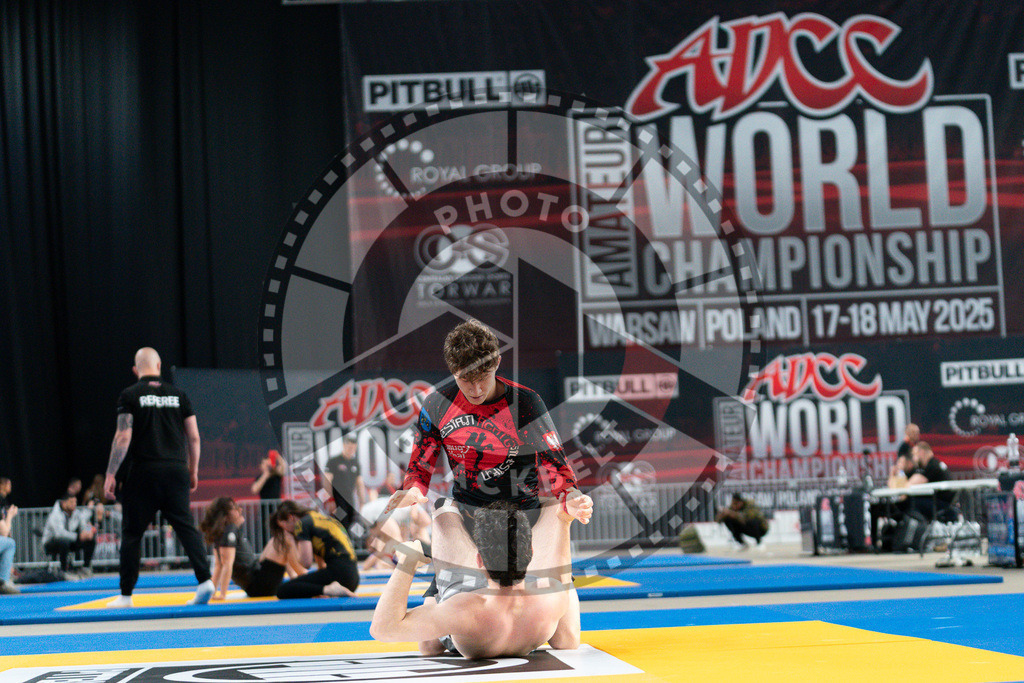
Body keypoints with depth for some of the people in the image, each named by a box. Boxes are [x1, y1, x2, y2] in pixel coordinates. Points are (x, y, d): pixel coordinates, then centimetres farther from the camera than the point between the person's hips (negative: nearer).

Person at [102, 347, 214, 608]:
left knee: (132, 532, 6)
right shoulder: (178, 394, 8)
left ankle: (125, 595, 10)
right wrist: (193, 471, 17)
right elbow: (194, 437, 7)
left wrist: (111, 474, -3)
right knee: (186, 526, 4)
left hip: (143, 471, -2)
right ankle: (205, 579, -11)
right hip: (176, 469, 2)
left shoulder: (130, 395, -1)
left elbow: (123, 437, -8)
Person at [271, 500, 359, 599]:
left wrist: (293, 541, 8)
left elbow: (306, 562, -7)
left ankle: (329, 590, -26)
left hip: (337, 573, -9)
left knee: (282, 591, -13)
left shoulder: (302, 524, 0)